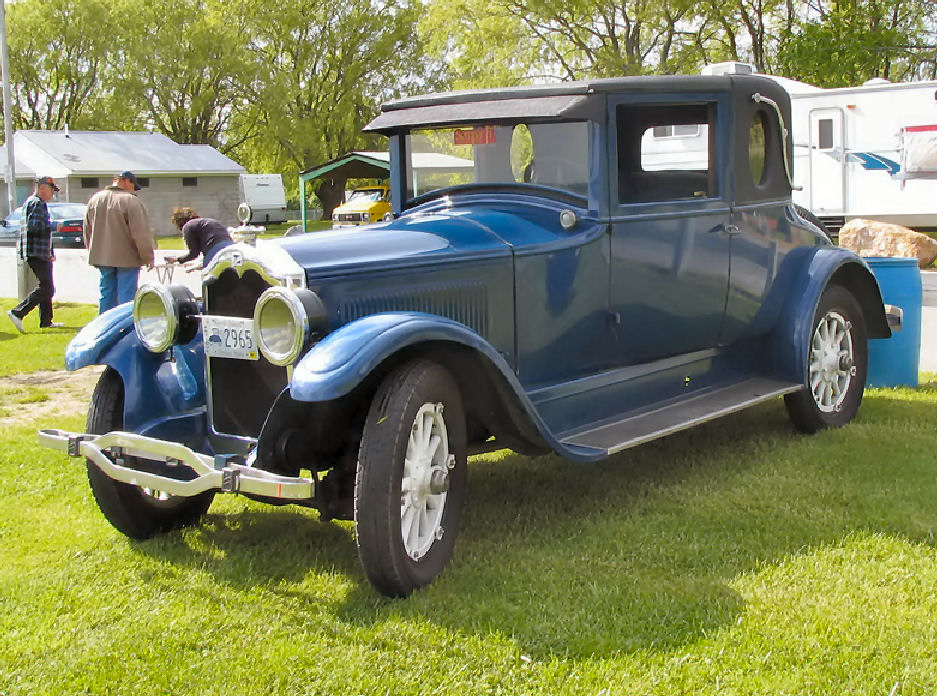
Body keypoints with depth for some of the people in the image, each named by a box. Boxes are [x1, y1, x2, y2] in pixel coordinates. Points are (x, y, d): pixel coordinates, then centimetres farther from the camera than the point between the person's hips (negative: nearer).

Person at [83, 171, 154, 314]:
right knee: (127, 296, -2)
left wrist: (94, 253, 23)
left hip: (101, 257, 6)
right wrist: (148, 257, -5)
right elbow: (141, 233, -14)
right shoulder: (131, 201, -14)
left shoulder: (95, 199, 9)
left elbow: (87, 230, 16)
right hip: (127, 258, -6)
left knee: (106, 294, 12)